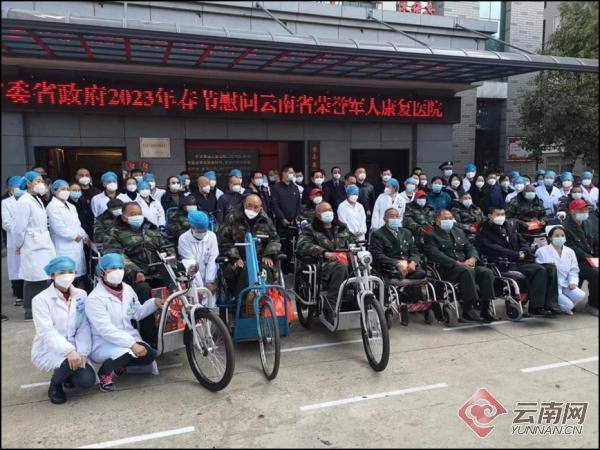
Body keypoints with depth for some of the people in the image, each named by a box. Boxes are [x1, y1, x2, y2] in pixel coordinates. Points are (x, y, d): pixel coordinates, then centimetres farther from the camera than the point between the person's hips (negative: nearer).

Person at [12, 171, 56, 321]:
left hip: (43, 246, 8)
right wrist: (19, 245, -2)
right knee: (33, 280, -3)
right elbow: (19, 227, -13)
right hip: (32, 247, -8)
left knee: (42, 279, 11)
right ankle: (31, 312, 7)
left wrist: (45, 241, 12)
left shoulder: (37, 200, 13)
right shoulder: (24, 202, -14)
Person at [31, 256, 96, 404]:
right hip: (47, 350, -3)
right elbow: (47, 332, -21)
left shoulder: (81, 295, 1)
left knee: (87, 381, -17)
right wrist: (69, 351, -34)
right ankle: (55, 384, 1)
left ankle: (65, 373, 18)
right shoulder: (41, 299, -11)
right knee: (71, 361, -33)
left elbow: (84, 327, -3)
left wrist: (82, 352, -18)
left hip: (73, 350, 4)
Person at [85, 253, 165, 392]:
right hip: (103, 343, -6)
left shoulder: (127, 289, 3)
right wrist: (132, 344, -34)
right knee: (126, 352, -35)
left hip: (128, 337, 7)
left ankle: (121, 364, 14)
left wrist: (154, 303, -5)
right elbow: (106, 330, -27)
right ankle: (104, 372, -2)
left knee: (150, 355, -15)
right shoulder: (95, 298, -19)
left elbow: (137, 313, 13)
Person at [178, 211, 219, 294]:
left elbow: (212, 260, -8)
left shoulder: (212, 236, -3)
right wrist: (200, 286, -20)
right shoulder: (183, 239, -11)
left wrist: (210, 282, -18)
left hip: (209, 281, 2)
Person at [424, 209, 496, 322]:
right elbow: (435, 254, -13)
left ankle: (485, 309, -17)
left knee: (487, 272, -19)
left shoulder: (458, 231, 25)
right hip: (445, 269, -6)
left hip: (466, 265, 7)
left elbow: (470, 247, 19)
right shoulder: (431, 235, 2)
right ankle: (467, 310, -31)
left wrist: (472, 259, -6)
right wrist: (457, 263, -21)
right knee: (467, 271, -35)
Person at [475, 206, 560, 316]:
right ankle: (536, 307, -21)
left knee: (551, 269, -14)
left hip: (520, 261, 7)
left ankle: (550, 304, -12)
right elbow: (495, 250, -12)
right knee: (540, 270, -25)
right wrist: (518, 255, -11)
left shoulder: (511, 225, 20)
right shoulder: (484, 232, -1)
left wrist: (523, 252, -1)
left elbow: (523, 242, 21)